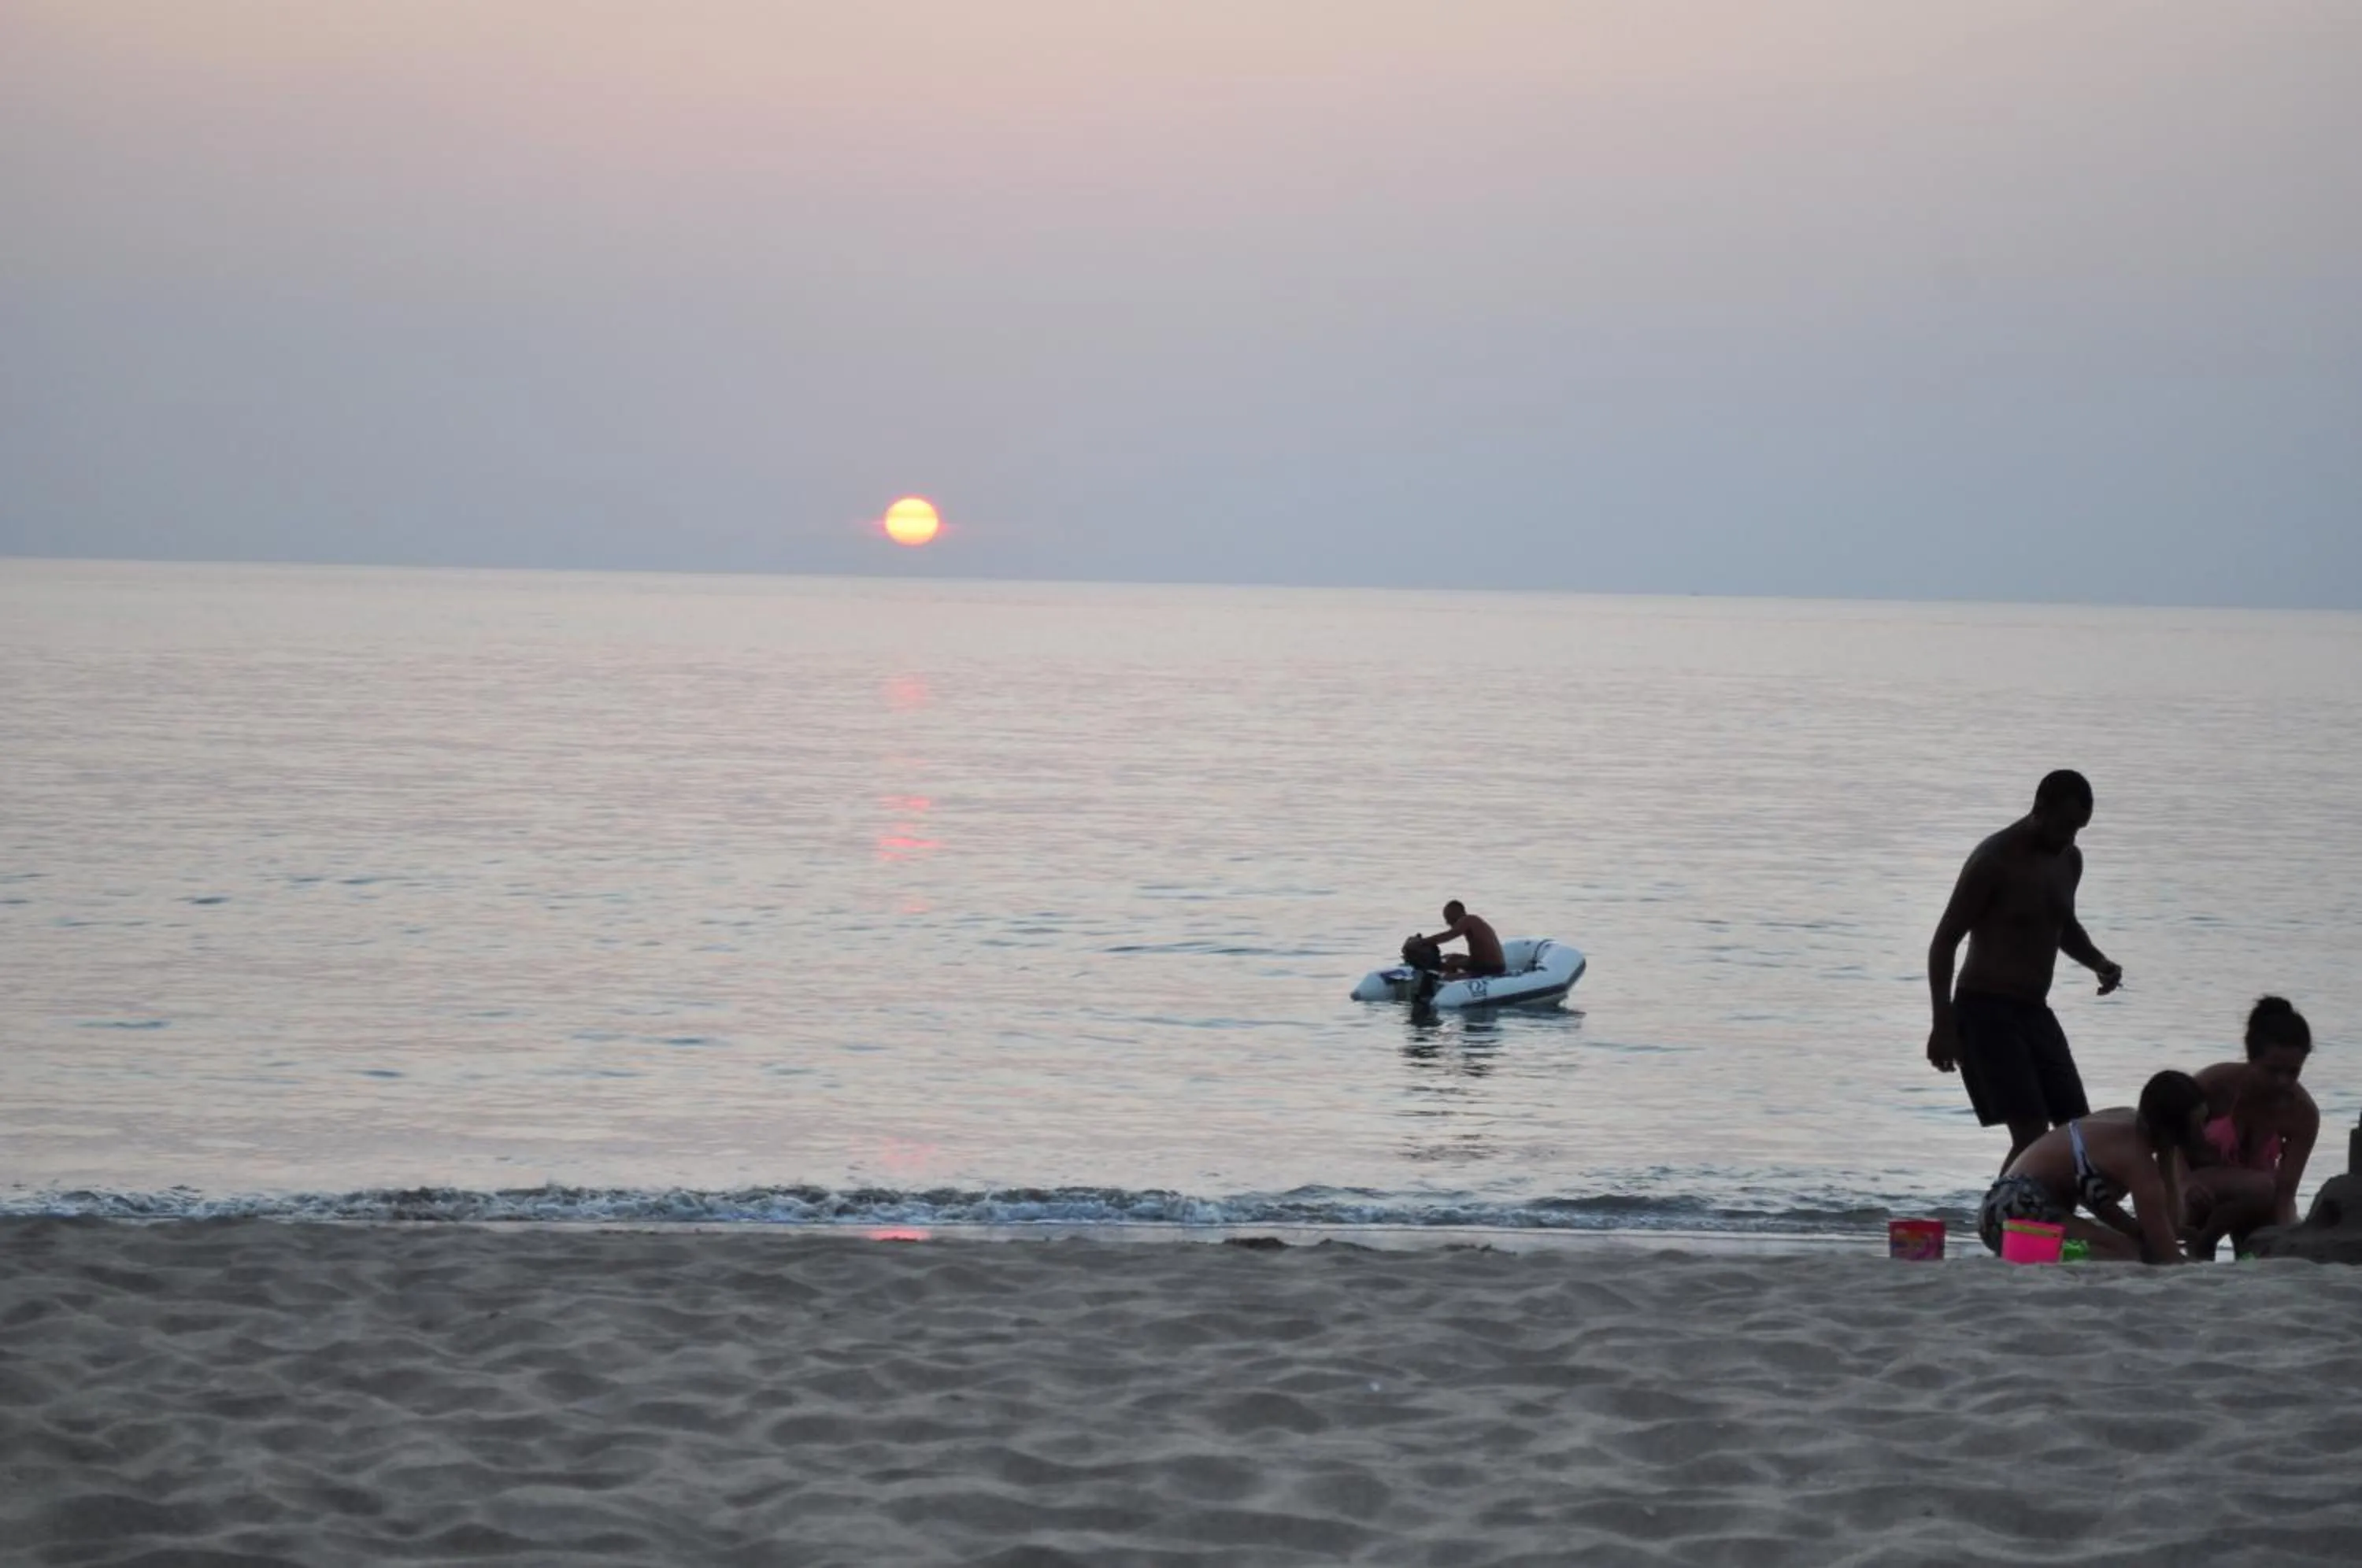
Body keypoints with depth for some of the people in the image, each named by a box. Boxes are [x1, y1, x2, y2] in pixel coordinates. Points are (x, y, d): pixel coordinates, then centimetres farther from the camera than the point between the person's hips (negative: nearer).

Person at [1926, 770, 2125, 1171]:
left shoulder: (2069, 861, 10)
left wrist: (2098, 963, 7)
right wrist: (1944, 1026, -17)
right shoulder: (1994, 861, -13)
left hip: (2035, 1013, 8)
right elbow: (1944, 942, -12)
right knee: (2032, 1134, -19)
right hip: (1986, 1011, -8)